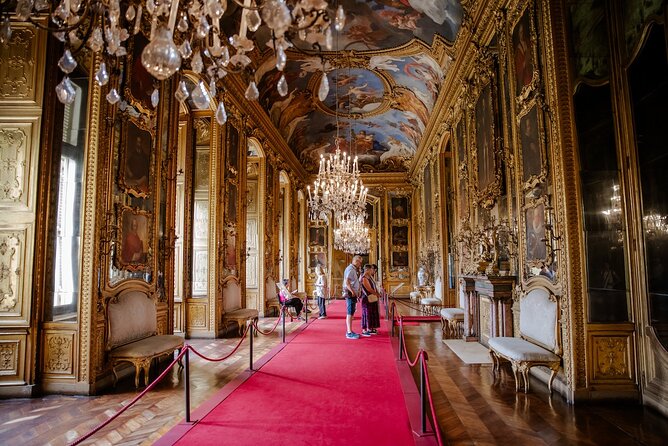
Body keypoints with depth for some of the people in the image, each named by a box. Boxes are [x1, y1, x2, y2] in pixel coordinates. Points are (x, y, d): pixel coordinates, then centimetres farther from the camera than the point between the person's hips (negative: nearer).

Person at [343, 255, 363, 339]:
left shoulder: (354, 269, 18)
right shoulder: (350, 269, -14)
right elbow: (347, 282, -24)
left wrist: (356, 293, 16)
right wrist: (352, 292, -21)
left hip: (353, 294, 10)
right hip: (350, 294, -10)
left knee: (351, 313, 13)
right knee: (350, 313, -7)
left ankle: (349, 331, 20)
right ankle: (349, 333, -4)